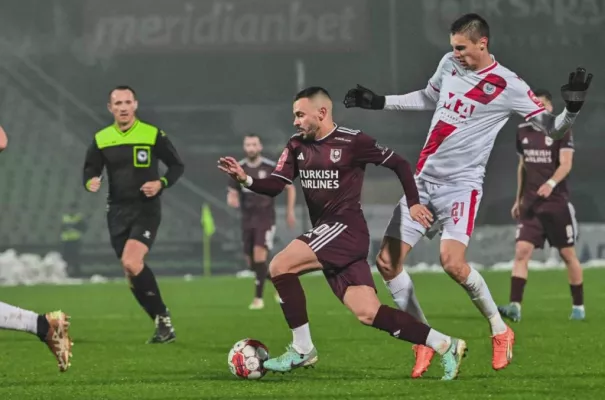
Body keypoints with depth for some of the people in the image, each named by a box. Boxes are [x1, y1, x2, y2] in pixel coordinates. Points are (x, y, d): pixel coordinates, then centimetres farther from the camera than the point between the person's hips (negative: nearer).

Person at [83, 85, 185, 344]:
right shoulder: (101, 139, 6)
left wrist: (161, 183, -15)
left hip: (146, 209, -5)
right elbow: (90, 170, 11)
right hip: (117, 212, 5)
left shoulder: (153, 135, -3)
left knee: (132, 263, -24)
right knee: (133, 273, 3)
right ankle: (164, 325, 14)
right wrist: (90, 182, -13)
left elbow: (177, 166, 3)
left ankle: (163, 320, -13)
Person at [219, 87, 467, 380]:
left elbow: (399, 164, 1)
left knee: (280, 266, -20)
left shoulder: (352, 142, -7)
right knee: (368, 314, 0)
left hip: (345, 227, -7)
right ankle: (444, 346, 9)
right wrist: (245, 179, -11)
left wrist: (413, 203, -4)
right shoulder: (297, 146, 12)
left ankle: (302, 350, -10)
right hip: (326, 234, 7)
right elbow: (274, 186, 6)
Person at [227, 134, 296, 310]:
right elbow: (232, 194, 6)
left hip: (266, 218, -4)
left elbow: (290, 187, 5)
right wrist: (231, 200, -19)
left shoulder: (271, 168, -7)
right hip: (247, 219, 4)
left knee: (259, 254, -20)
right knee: (251, 261, 6)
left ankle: (258, 298, -14)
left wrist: (290, 211, 0)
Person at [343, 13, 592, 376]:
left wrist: (573, 107, -28)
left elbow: (552, 129, -9)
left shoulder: (508, 85, -10)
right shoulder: (449, 64, 7)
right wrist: (378, 102, 27)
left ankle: (500, 331, -4)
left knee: (452, 261, -27)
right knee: (387, 261, -2)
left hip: (461, 185, -6)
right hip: (423, 179, 6)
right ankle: (425, 343, 11)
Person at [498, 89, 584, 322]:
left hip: (557, 203, -4)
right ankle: (515, 307, -18)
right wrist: (518, 199, 18)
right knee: (521, 251, -11)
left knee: (568, 254, 4)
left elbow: (566, 164, -16)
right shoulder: (523, 132, 9)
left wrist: (551, 183, -35)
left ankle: (578, 307, 17)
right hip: (530, 205, 4)